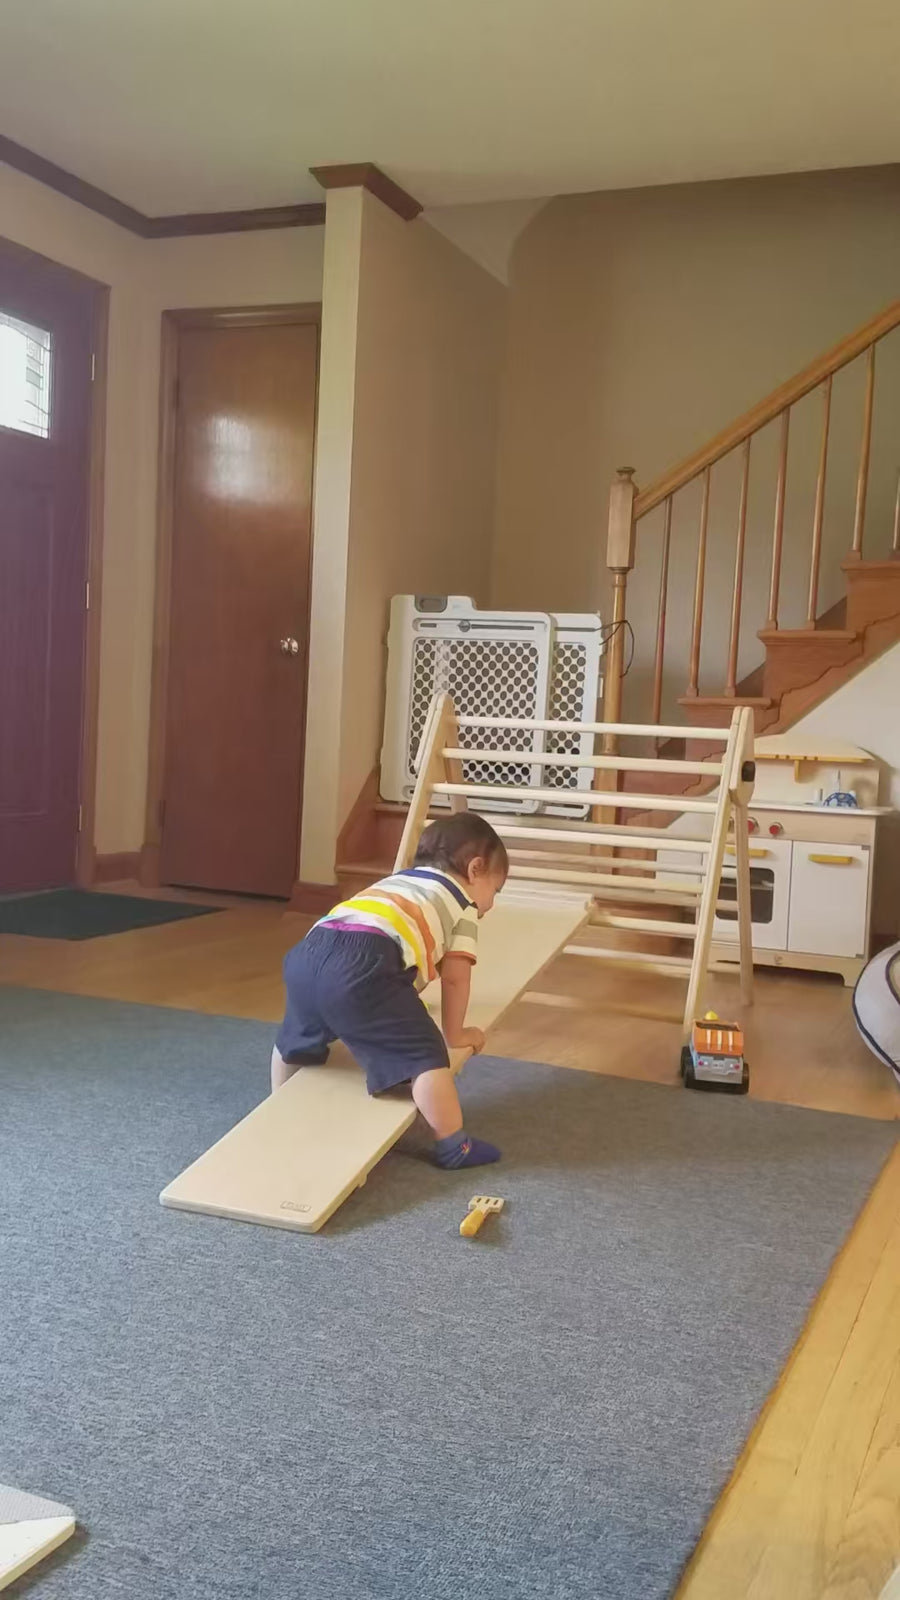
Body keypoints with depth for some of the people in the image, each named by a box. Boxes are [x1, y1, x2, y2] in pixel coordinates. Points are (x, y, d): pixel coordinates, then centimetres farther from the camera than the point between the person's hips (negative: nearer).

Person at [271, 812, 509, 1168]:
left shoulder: (398, 880, 40)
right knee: (424, 1056, 2)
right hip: (363, 963, -8)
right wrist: (455, 1033, 31)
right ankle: (453, 1147, 3)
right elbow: (455, 977, 17)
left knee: (295, 1041, 33)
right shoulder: (462, 902, 21)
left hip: (308, 953, 8)